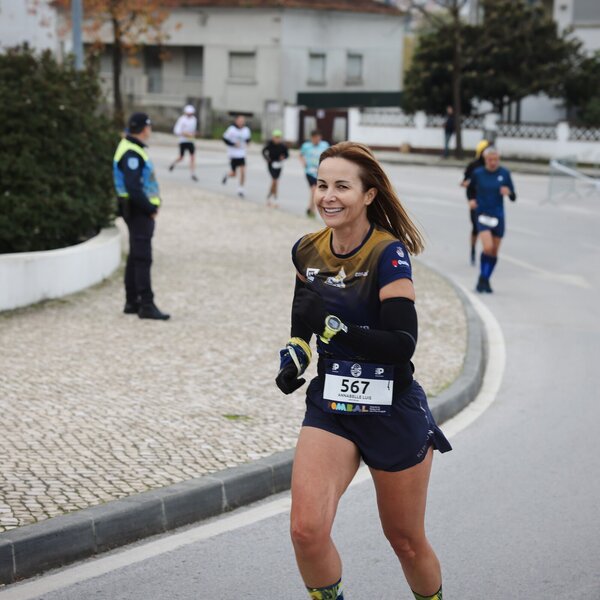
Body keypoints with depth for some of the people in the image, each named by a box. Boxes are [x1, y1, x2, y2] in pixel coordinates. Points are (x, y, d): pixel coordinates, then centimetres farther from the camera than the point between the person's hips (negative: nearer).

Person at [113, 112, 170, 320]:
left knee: (136, 257, 14)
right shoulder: (131, 153, -17)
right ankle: (146, 305, -11)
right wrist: (150, 209, -16)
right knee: (142, 258, -10)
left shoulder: (134, 150, 16)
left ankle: (132, 302, 21)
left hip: (141, 211, 11)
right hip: (138, 211, -11)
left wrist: (151, 206, 9)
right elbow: (132, 188, -25)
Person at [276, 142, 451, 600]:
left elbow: (403, 343, -24)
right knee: (307, 529, -16)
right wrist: (294, 354, 3)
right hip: (330, 406, 4)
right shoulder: (306, 251, 1)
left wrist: (331, 324, -29)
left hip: (393, 412, -4)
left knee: (406, 541, 11)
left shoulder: (389, 254, -16)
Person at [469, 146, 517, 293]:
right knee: (488, 248, -20)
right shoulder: (478, 173, -2)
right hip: (482, 215, -2)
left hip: (498, 216, 2)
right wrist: (472, 200, -2)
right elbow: (471, 189, 16)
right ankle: (482, 278, -3)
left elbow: (513, 198, 3)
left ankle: (486, 280, 24)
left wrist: (508, 192, -19)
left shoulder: (504, 174, 0)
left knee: (494, 252, 7)